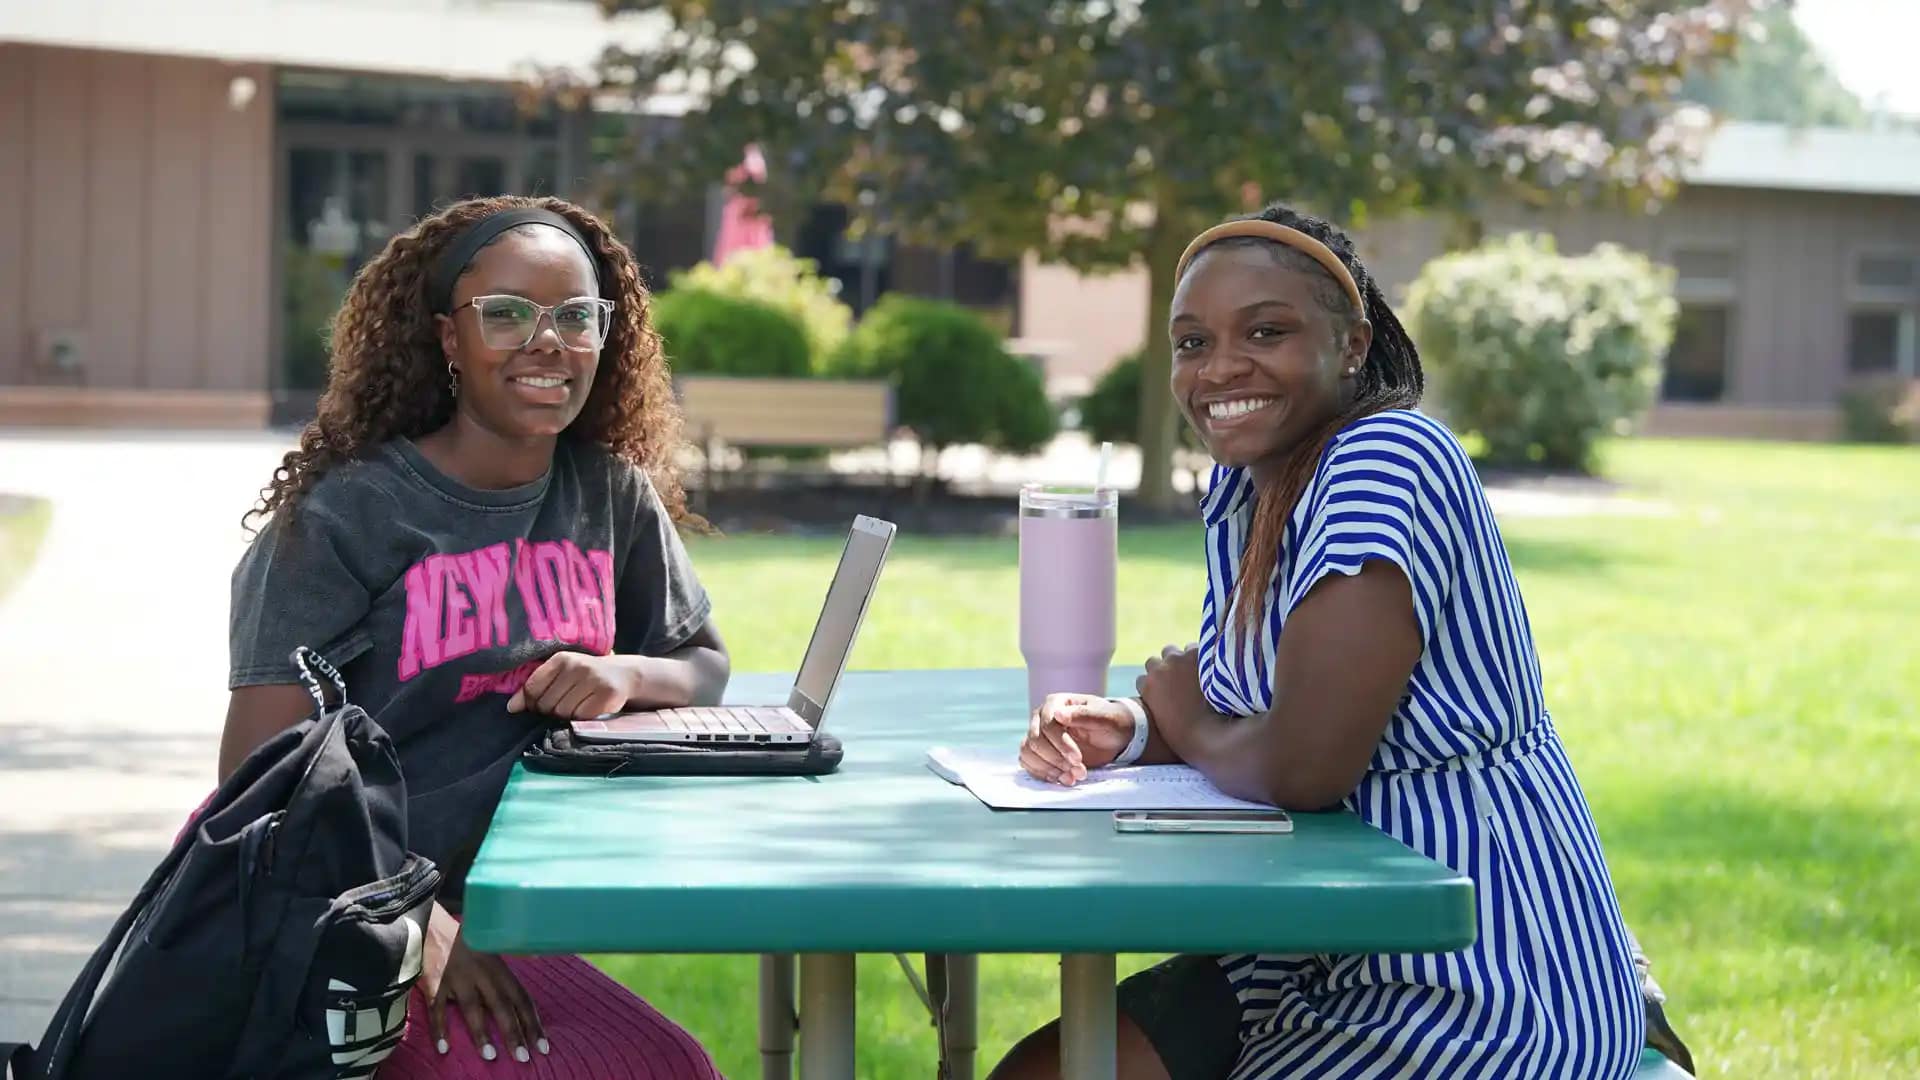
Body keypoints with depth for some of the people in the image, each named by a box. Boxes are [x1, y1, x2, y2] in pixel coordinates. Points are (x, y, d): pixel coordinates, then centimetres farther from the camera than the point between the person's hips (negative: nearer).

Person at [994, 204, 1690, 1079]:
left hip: (1479, 984, -9)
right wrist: (1132, 732, -5)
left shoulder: (1386, 466, -20)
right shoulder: (1243, 483, 8)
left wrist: (1185, 720, -6)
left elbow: (1304, 765, -27)